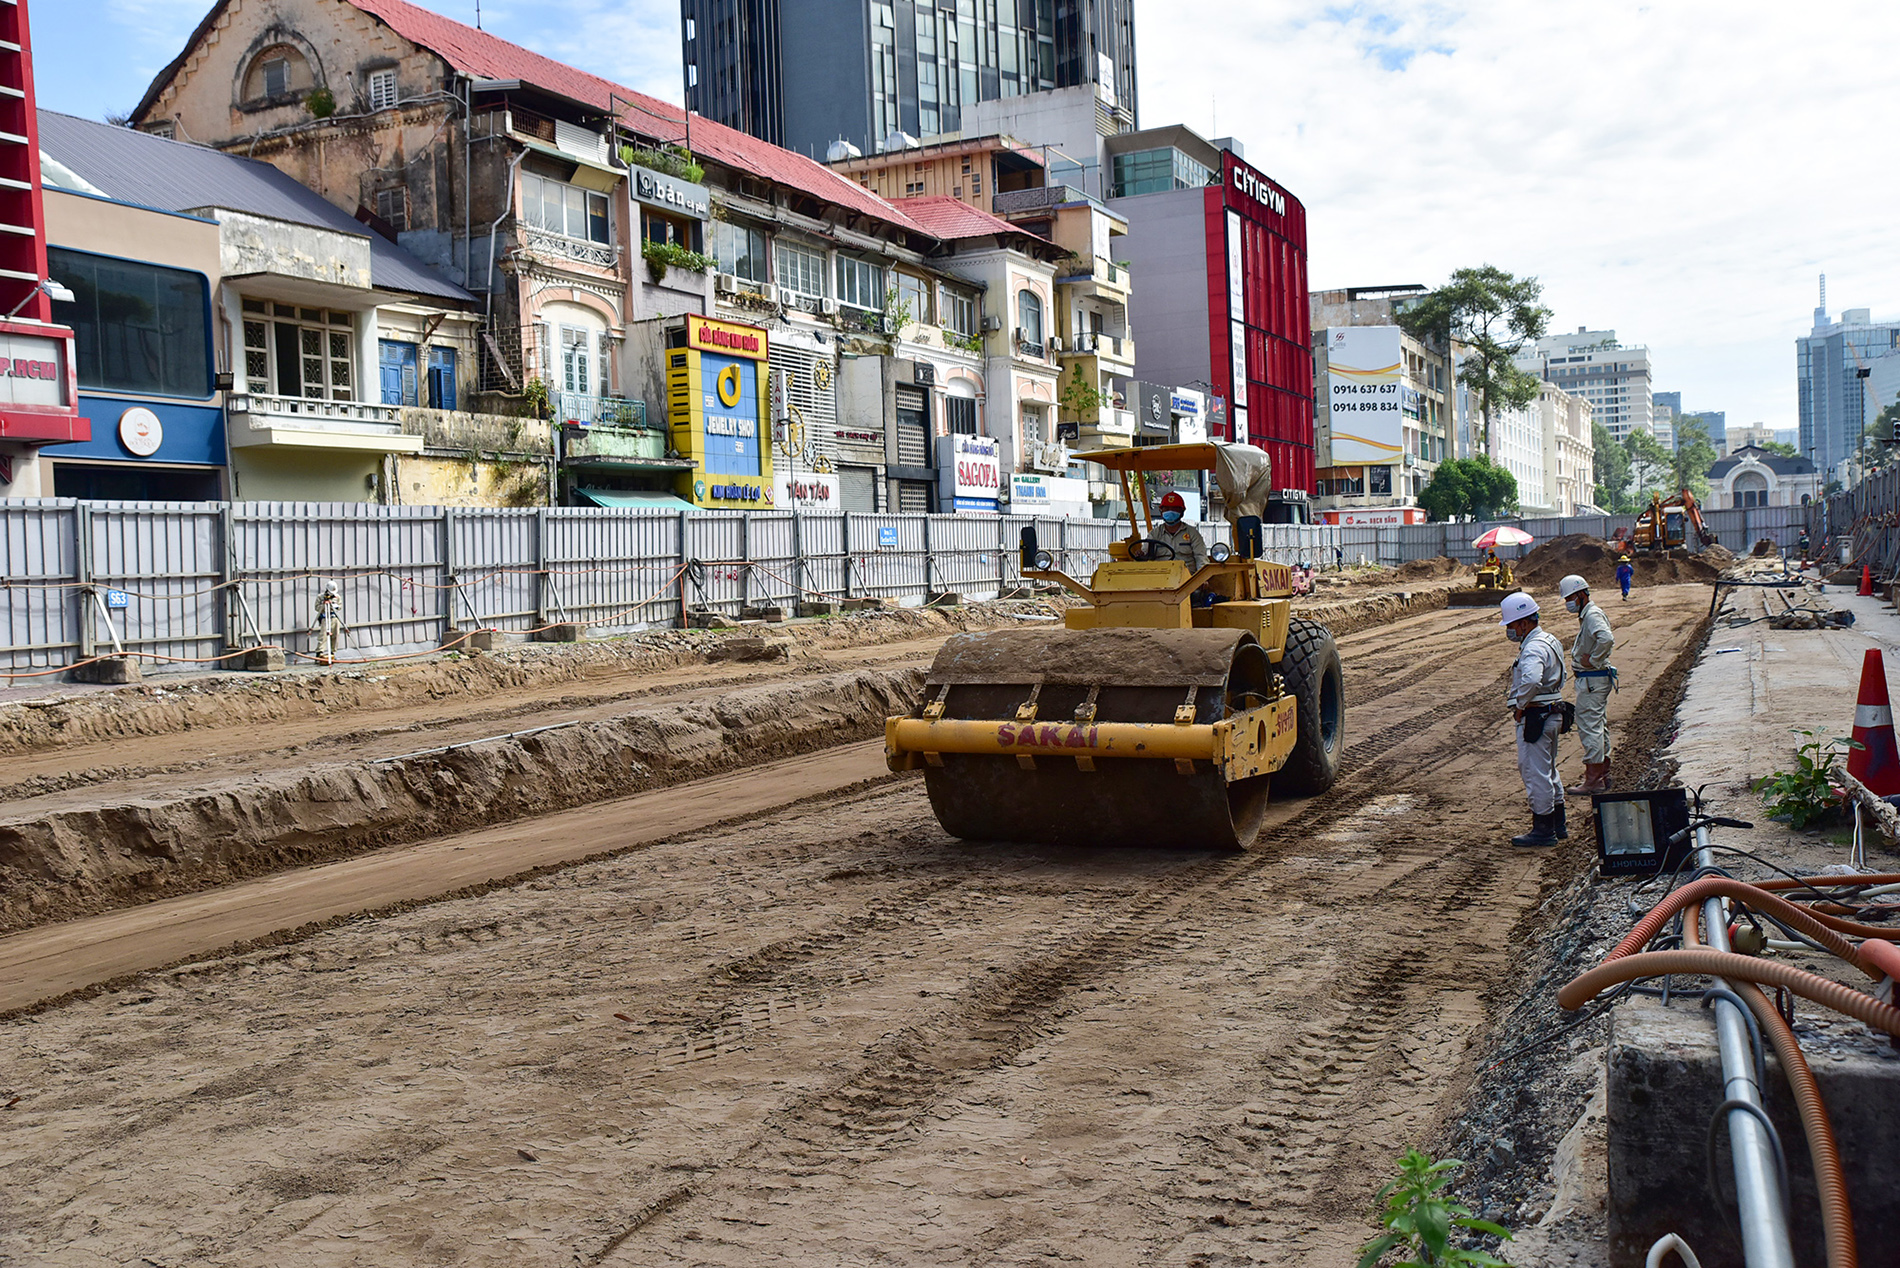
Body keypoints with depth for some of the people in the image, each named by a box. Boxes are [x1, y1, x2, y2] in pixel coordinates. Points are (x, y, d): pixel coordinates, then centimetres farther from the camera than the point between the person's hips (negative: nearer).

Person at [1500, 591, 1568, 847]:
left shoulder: (1534, 648, -20)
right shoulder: (1549, 641, 13)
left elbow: (1531, 681, -39)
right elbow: (1559, 679, 24)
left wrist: (1520, 707, -23)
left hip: (1534, 717, -11)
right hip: (1552, 714, 11)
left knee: (1536, 772, -3)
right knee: (1548, 770, 19)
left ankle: (1543, 830, 3)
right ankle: (1558, 825, 29)